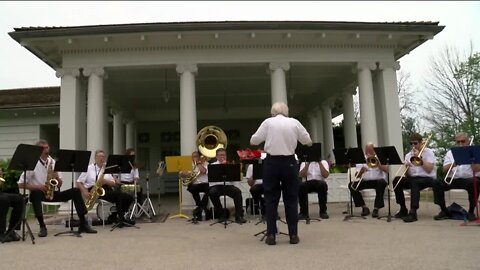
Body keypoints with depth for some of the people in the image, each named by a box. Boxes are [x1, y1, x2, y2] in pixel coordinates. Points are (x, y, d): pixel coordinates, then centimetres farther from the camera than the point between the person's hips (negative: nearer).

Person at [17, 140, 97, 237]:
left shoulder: (53, 162, 9)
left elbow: (59, 185, 10)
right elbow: (20, 184, -7)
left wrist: (57, 177, -12)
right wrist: (38, 186, -20)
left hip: (52, 193, 4)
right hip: (39, 193, -4)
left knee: (76, 191, -14)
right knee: (35, 192, -38)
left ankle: (83, 224, -14)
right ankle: (42, 226, -31)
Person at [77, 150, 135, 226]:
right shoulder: (89, 168, 9)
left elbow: (114, 184, 14)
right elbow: (79, 182, 5)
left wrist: (106, 181, -8)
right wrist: (84, 192, -13)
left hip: (107, 190, 5)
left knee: (129, 197, -15)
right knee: (119, 194, -31)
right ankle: (121, 218, -24)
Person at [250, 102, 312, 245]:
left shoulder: (268, 122, -2)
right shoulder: (294, 122, 2)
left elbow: (254, 140, -2)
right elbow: (307, 141, 9)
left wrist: (252, 140, 20)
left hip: (271, 162, -1)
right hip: (289, 162, 1)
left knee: (271, 198, 6)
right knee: (291, 198, 9)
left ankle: (271, 234, 6)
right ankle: (293, 234, 11)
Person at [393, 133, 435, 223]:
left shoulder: (428, 152, -2)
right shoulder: (408, 155, 10)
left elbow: (429, 170, -16)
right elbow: (407, 176, 5)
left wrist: (419, 157, -17)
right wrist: (407, 167, -16)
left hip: (427, 178, -5)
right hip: (413, 178, 5)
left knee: (414, 182, -37)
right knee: (397, 180, -21)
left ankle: (413, 212, -41)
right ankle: (403, 209, -11)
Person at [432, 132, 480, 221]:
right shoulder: (450, 152, 16)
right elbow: (444, 170, 4)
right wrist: (452, 165, -16)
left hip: (469, 179, -2)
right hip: (453, 179, 2)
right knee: (436, 183, -24)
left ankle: (471, 211, -18)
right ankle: (444, 211, -11)